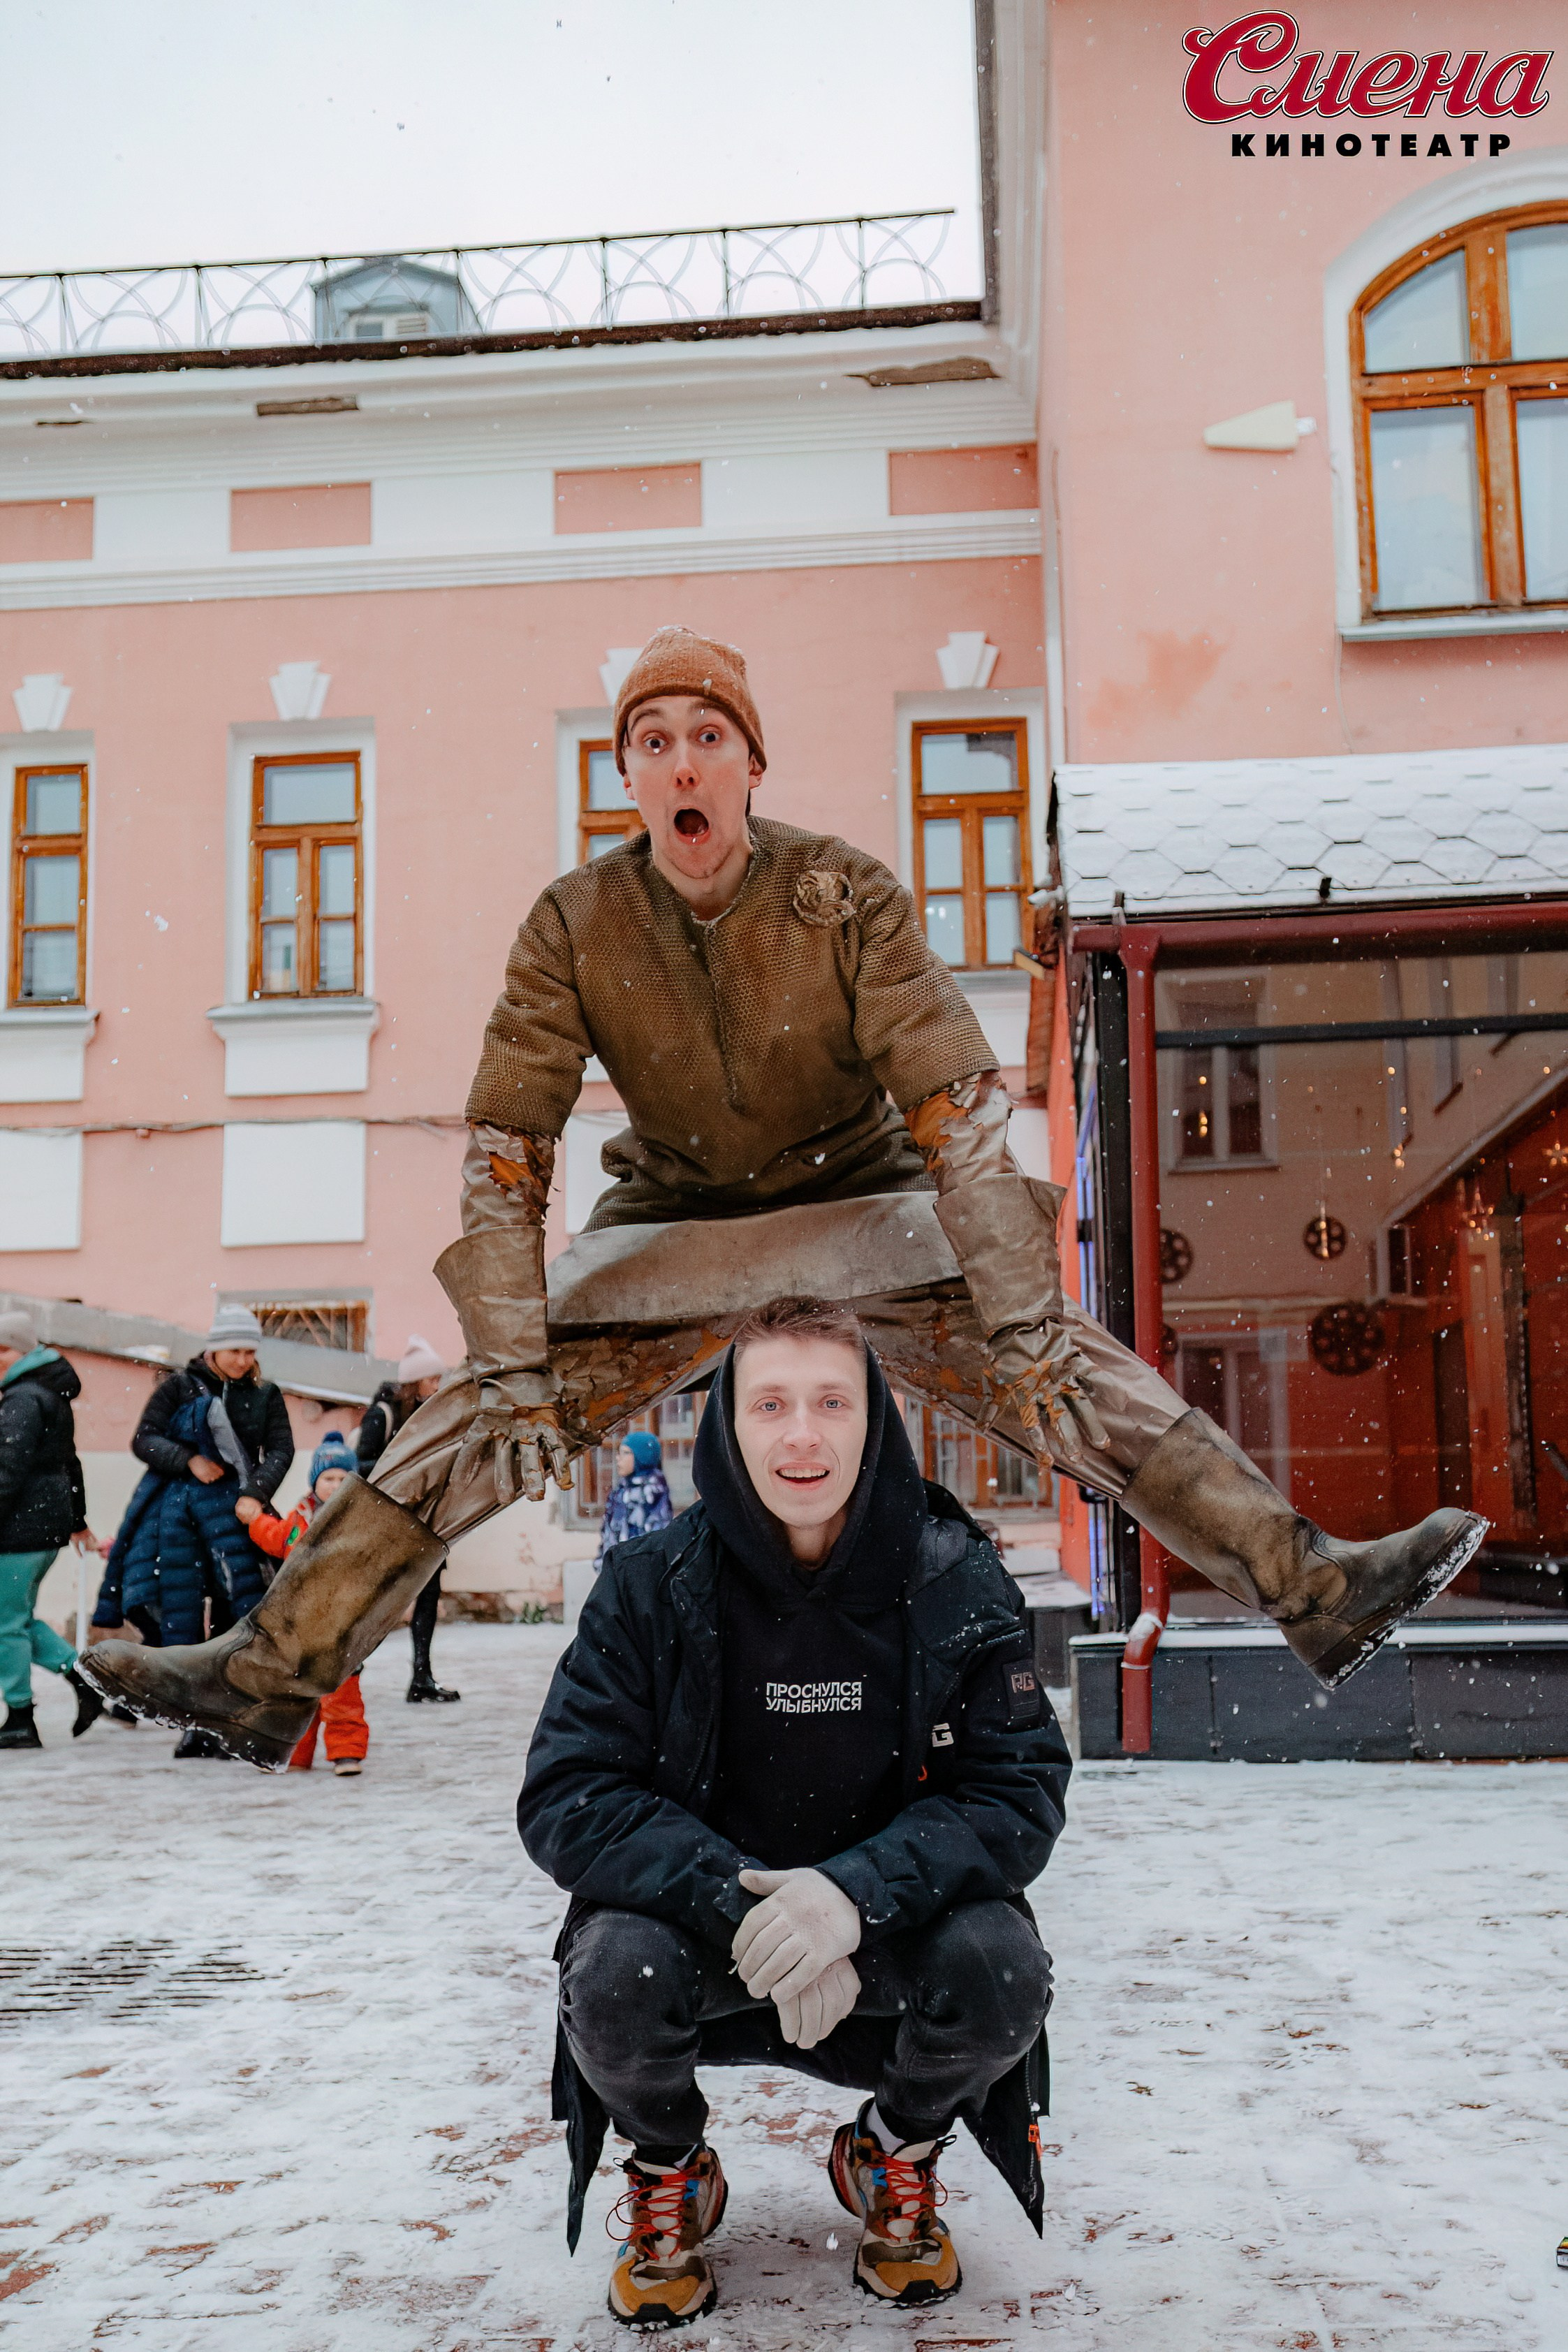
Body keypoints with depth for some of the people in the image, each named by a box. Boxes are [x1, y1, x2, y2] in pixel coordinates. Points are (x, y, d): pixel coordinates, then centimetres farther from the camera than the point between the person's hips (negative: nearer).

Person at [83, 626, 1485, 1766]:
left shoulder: (846, 897, -18)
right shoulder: (574, 927, -14)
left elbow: (960, 1107, -21)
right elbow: (506, 1149, -12)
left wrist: (1025, 1320, -26)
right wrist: (507, 1358, -18)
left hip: (865, 1215, -1)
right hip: (675, 1237, 1)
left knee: (1071, 1376, -19)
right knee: (475, 1427, -9)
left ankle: (1314, 1586, -14)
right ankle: (270, 1673, 0)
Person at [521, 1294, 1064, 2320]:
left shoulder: (959, 1581, -11)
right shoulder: (652, 1585, -12)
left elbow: (1020, 1791, -12)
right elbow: (566, 1797, -15)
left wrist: (856, 1890, -31)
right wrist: (743, 1907, -30)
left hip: (888, 1938, 1)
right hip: (699, 1933, 0)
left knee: (1001, 1966, -29)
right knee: (613, 1975, -31)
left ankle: (895, 2159, 9)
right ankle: (670, 2176, 8)